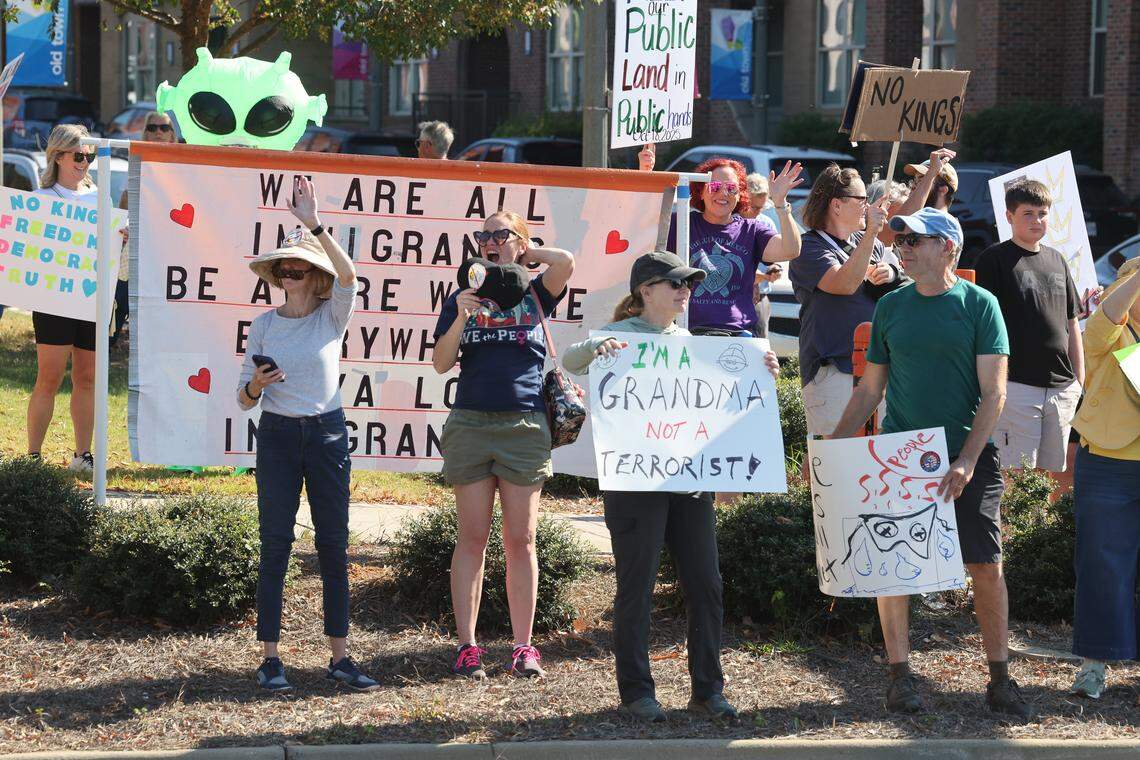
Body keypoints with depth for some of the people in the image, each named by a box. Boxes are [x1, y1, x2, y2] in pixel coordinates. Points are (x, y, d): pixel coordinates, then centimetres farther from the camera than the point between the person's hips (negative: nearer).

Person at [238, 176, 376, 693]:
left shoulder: (333, 317, 1)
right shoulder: (264, 325, 5)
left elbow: (348, 274, -22)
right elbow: (244, 399, 6)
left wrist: (315, 226, -31)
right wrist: (255, 386, -17)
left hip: (327, 433, 0)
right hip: (277, 436, 0)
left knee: (334, 544, 2)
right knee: (275, 545, -1)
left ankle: (339, 657, 8)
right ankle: (270, 658, 3)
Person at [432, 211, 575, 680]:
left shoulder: (534, 294, 8)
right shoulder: (462, 299, 11)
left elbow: (565, 262, -13)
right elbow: (441, 364, 3)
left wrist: (527, 252, 4)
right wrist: (461, 319, -11)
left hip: (524, 426, -1)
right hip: (471, 425, 1)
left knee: (520, 540, 1)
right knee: (472, 537, 0)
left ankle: (523, 646, 5)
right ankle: (466, 645, 1)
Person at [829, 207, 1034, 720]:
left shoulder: (979, 305, -3)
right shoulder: (891, 307, 7)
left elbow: (993, 393, -7)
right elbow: (869, 390, 13)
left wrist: (968, 460, -17)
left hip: (966, 456, -3)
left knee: (987, 566, -3)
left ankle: (1000, 681, 7)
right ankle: (900, 676, 10)